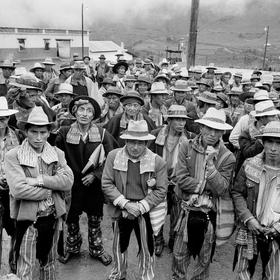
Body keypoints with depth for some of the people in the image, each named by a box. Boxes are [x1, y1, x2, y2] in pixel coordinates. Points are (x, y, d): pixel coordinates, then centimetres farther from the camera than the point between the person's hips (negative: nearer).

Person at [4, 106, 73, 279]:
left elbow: (68, 181, -11)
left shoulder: (57, 154, 2)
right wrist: (50, 190, -14)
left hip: (53, 217, 4)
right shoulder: (13, 156, -10)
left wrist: (39, 180, -20)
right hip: (27, 218, -4)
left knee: (49, 262, 22)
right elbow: (18, 190, -22)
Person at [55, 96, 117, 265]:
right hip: (72, 183, 1)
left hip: (94, 184, 0)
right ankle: (72, 248, 39)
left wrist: (95, 174, -14)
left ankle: (97, 250, 35)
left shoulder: (102, 134, -8)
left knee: (95, 219, 13)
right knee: (71, 218, 15)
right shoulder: (64, 133, -7)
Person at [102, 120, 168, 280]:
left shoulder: (158, 162, -11)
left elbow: (161, 190, -9)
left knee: (146, 248, 10)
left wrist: (140, 207, -16)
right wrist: (125, 203, -16)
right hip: (120, 210, 2)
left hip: (146, 212, -1)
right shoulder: (113, 156, -8)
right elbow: (106, 184, -8)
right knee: (119, 246, 20)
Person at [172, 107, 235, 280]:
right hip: (187, 210, 0)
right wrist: (207, 187, -16)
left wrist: (210, 162, -22)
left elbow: (221, 190, -16)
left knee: (204, 258, 19)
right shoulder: (187, 147, -6)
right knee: (180, 255, 15)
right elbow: (182, 178, -13)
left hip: (210, 213, 0)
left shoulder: (227, 157, -8)